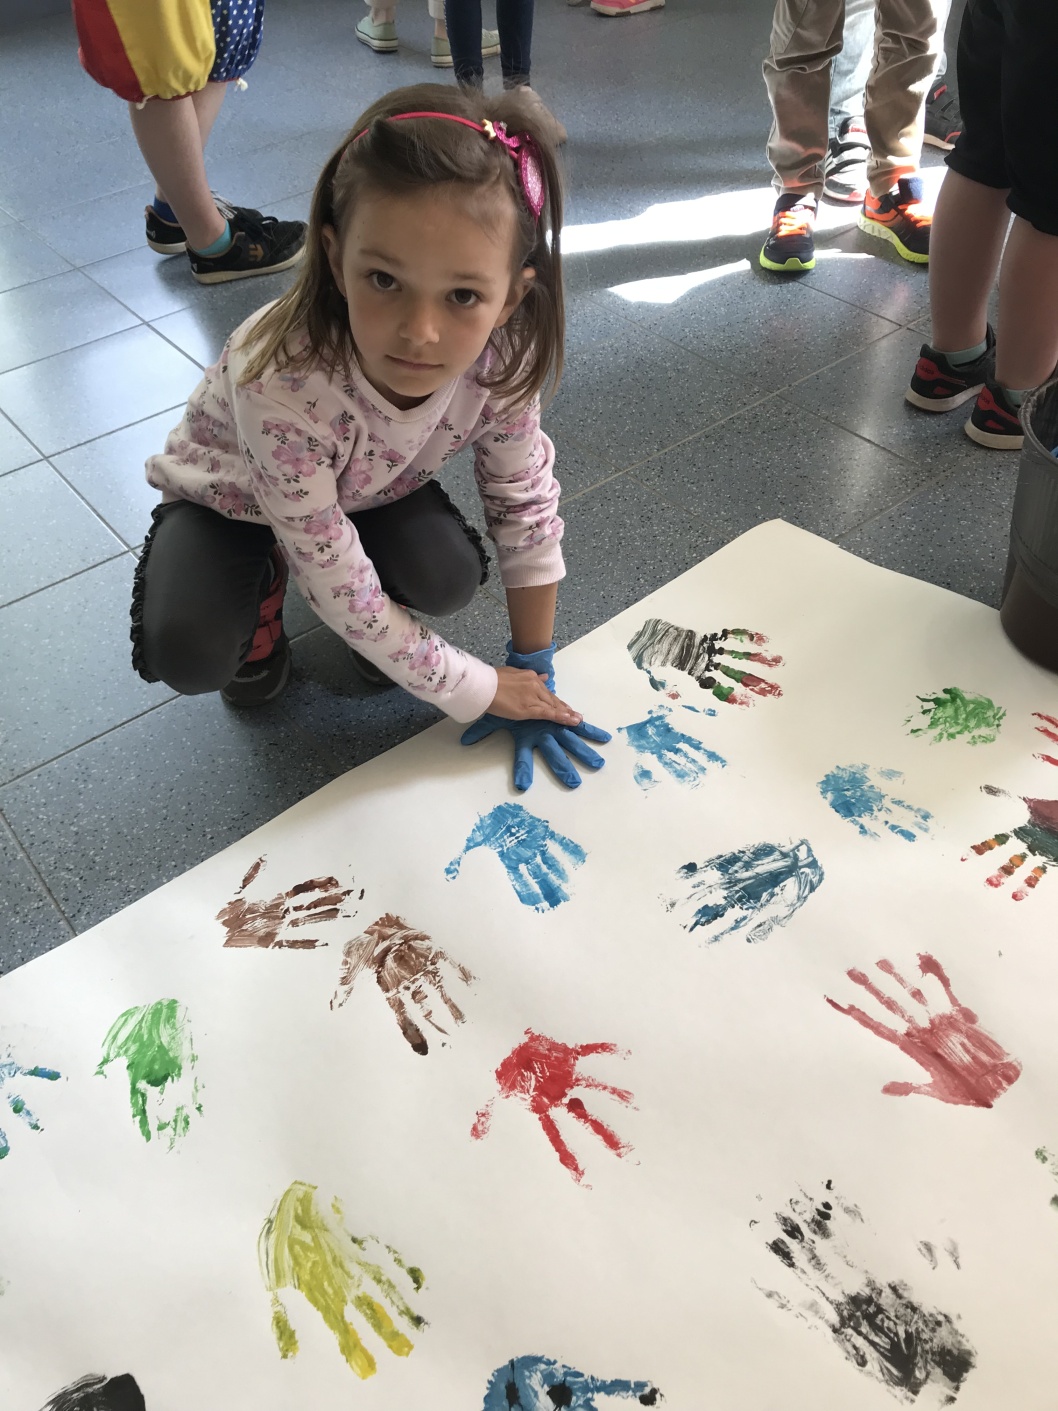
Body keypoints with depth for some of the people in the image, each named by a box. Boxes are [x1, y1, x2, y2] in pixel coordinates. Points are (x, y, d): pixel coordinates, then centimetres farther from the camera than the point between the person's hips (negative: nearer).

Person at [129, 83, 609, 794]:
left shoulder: (501, 356, -30)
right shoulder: (283, 382, -41)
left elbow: (527, 504, -15)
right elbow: (339, 587, -33)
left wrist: (535, 668, -12)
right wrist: (477, 691, -26)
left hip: (371, 486, 3)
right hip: (232, 494, -2)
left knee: (449, 579, -26)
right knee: (185, 656, -25)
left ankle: (382, 625, 9)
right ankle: (262, 592, 9)